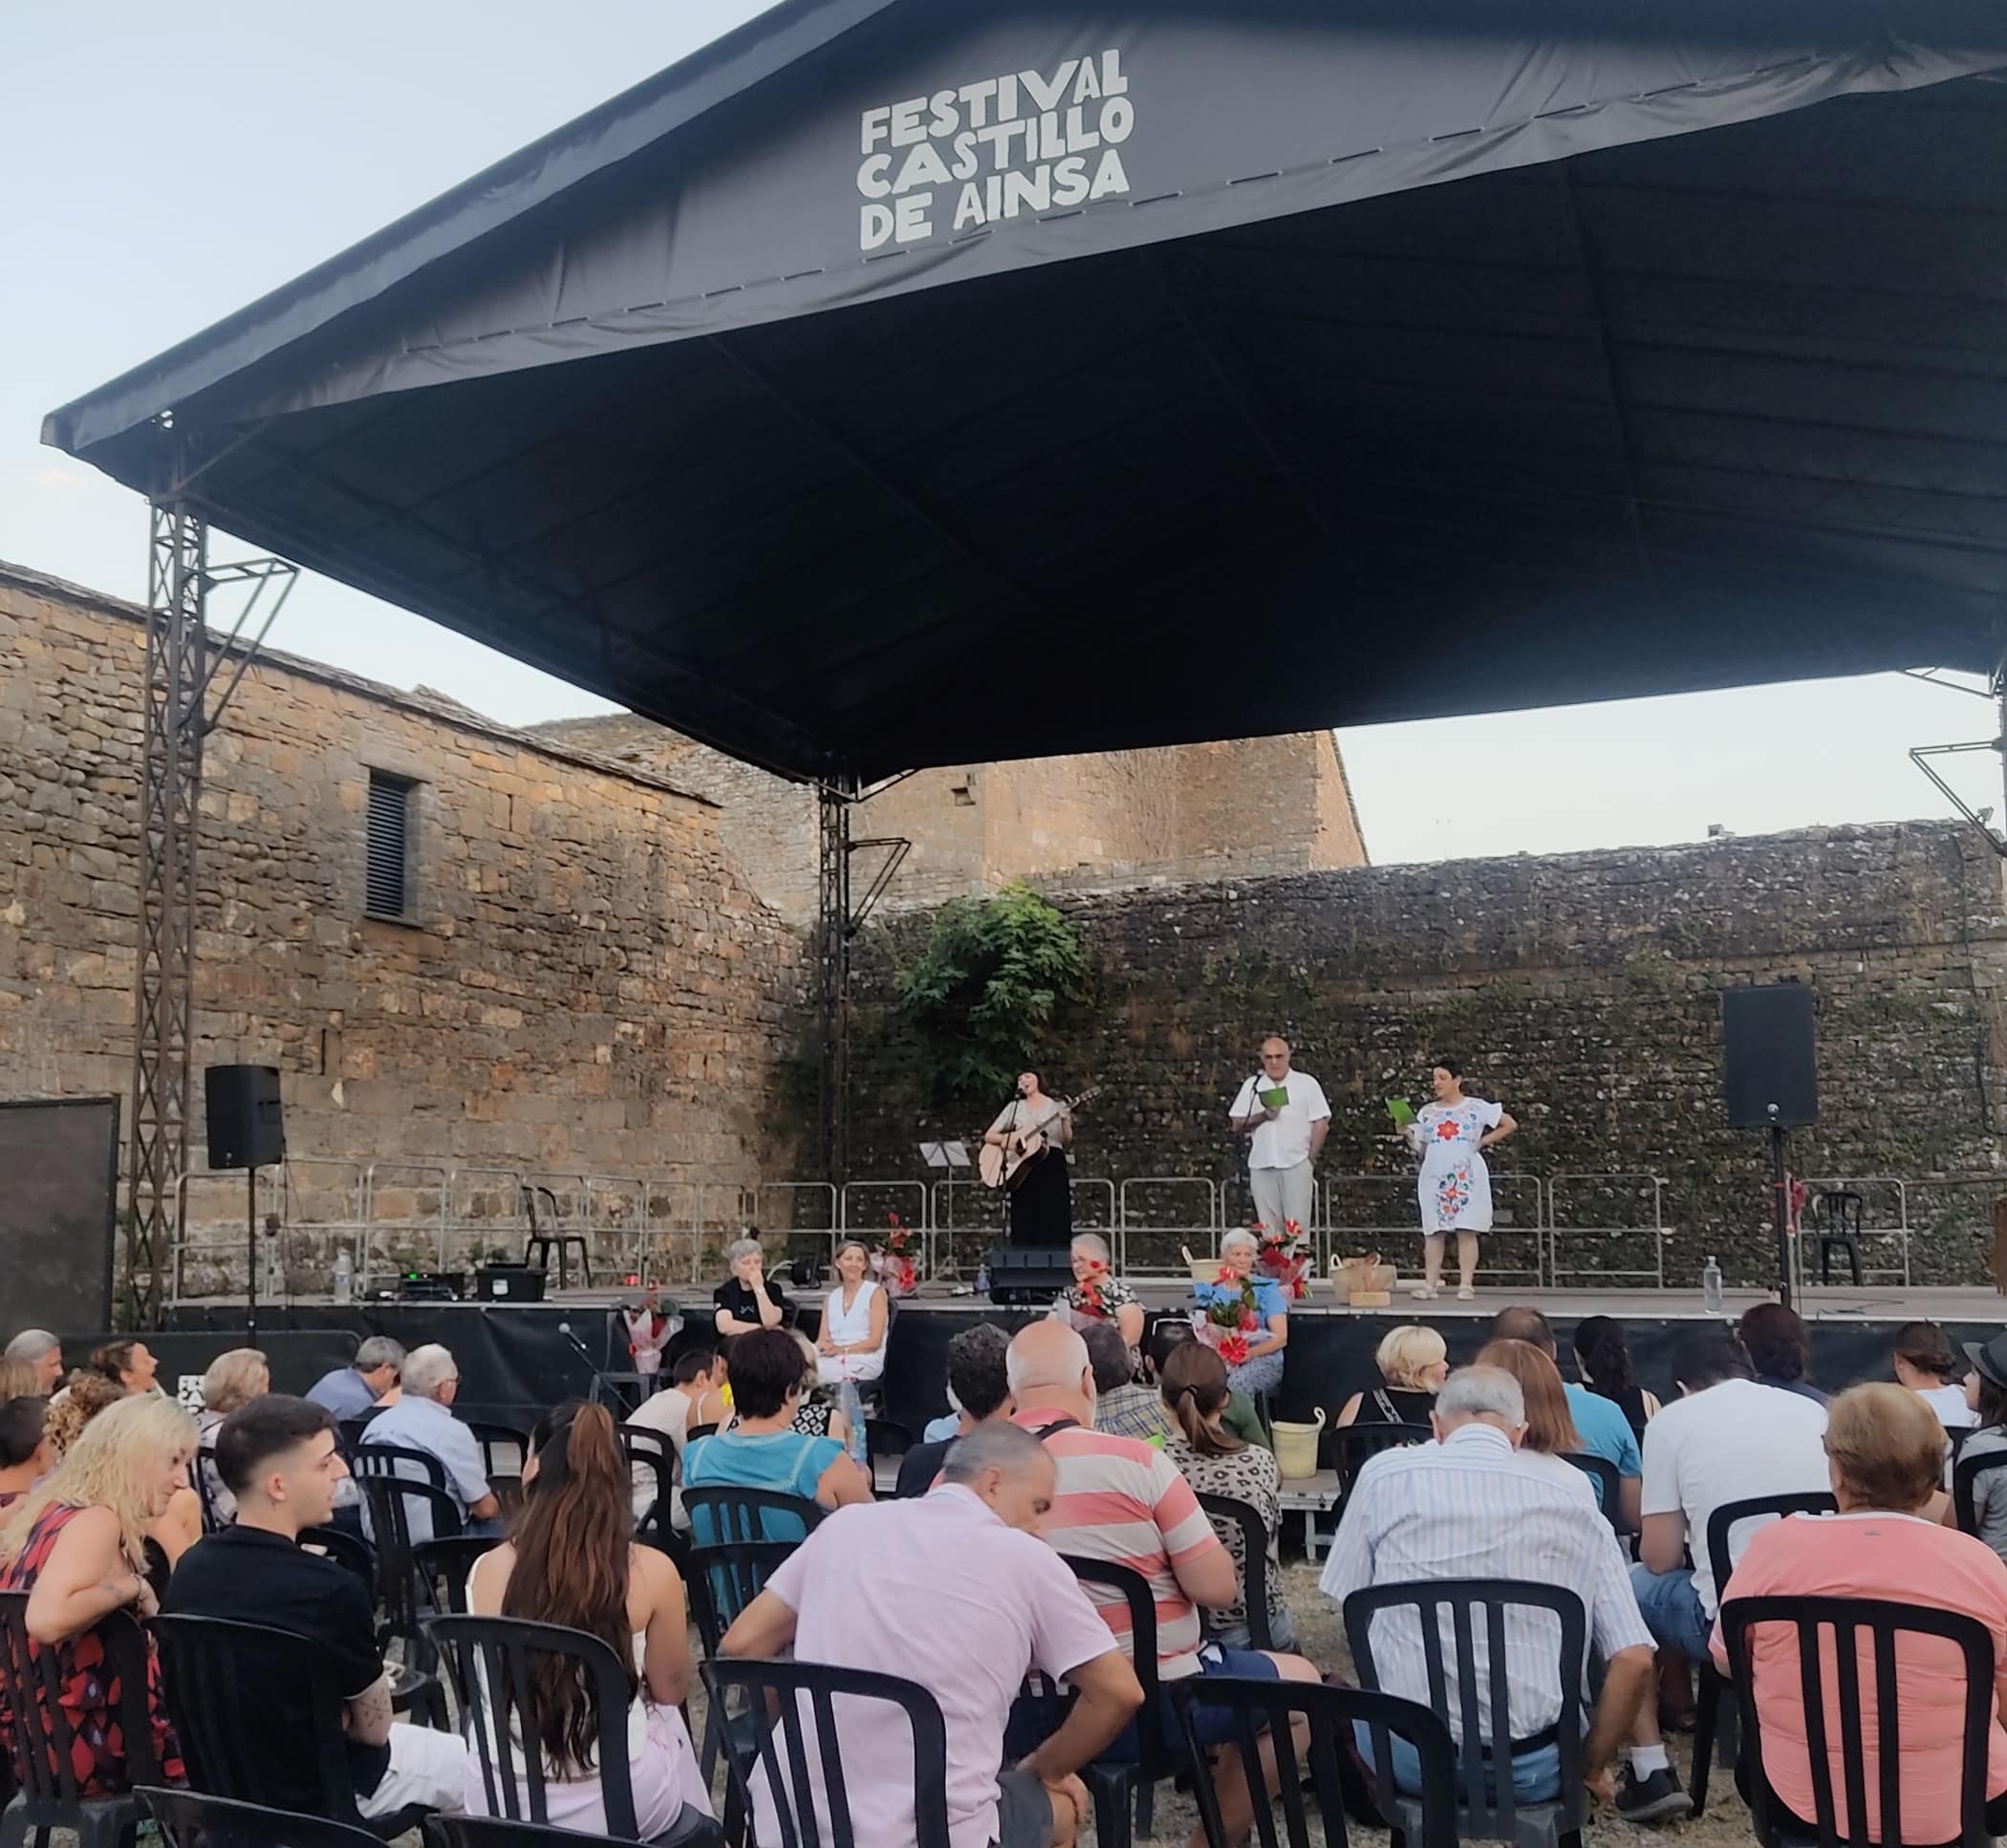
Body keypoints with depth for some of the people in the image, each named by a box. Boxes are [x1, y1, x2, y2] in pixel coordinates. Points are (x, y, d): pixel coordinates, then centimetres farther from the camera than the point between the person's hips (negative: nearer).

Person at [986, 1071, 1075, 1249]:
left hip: (1052, 1166, -2)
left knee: (1053, 1224, -6)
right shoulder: (1014, 1107, 13)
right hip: (1023, 1168, 2)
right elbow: (988, 1136, 9)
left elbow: (1067, 1143, 2)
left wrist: (1065, 1121, -16)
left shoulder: (1056, 1106, 8)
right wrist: (1006, 1138, -11)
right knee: (1024, 1225, -1)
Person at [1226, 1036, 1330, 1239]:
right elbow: (1237, 1126, 9)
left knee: (1297, 1226, -4)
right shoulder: (1252, 1086, 12)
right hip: (1262, 1166, 3)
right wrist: (1262, 1116, -8)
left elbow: (1321, 1124, 2)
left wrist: (1311, 1159, -4)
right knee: (1268, 1227, 4)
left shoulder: (1307, 1083, 5)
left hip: (1297, 1164, -3)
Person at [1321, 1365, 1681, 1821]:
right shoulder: (1574, 1497, 1)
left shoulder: (1386, 1474, -3)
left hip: (1411, 1759, -1)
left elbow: (1347, 1602, 9)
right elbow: (1635, 1662, -2)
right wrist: (1592, 1770, 14)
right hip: (1536, 1769, 2)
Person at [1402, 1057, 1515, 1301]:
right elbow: (1421, 1149, 12)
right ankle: (1430, 1283, -1)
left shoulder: (1476, 1107, 3)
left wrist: (1483, 1142, 0)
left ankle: (1466, 1284, -3)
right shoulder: (1427, 1112, 12)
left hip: (1466, 1177, -3)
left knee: (1467, 1230, -5)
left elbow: (1510, 1125, 6)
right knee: (1433, 1231, -2)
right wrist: (1408, 1134, -5)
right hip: (1434, 1177, 3)